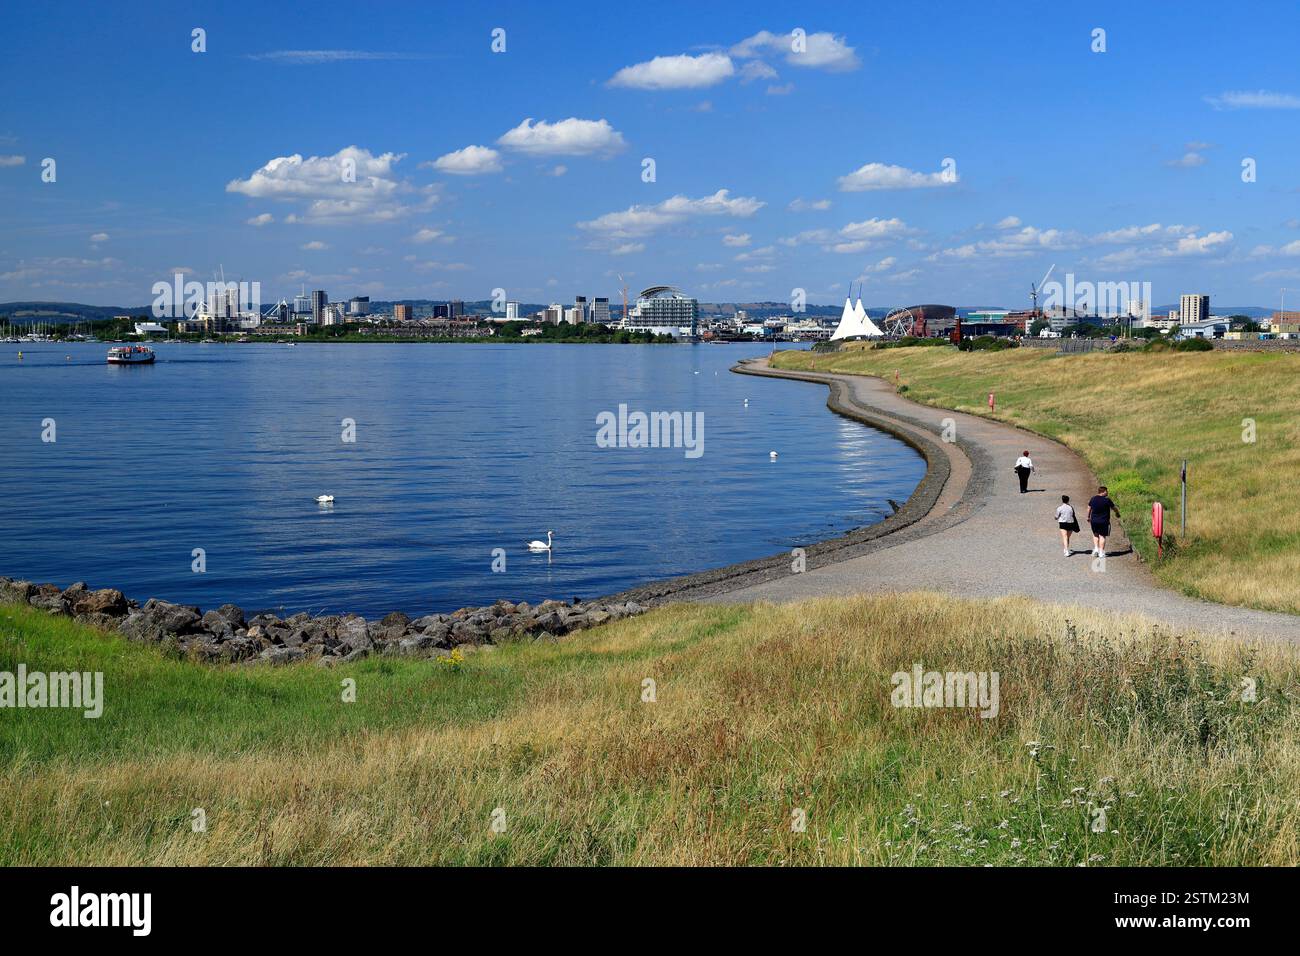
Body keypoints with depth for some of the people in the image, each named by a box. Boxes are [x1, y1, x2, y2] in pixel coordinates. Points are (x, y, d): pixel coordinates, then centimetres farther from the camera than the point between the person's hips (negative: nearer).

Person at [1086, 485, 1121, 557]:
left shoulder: (1093, 499, 1)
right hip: (1104, 521, -3)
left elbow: (1089, 508, 11)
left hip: (1094, 521, 3)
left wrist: (1088, 517, 26)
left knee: (1095, 535, 21)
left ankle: (1096, 548, 7)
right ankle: (1101, 552, 5)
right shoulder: (1107, 500, -11)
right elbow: (1114, 508, 2)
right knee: (1102, 536, 5)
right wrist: (1117, 514, 23)